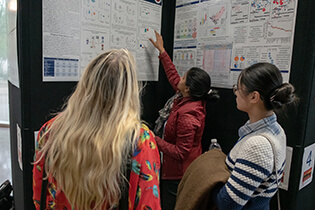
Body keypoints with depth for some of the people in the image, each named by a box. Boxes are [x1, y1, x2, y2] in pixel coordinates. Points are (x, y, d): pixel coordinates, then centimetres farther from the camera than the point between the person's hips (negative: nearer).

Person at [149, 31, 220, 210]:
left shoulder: (187, 116, -32)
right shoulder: (196, 100, -6)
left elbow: (180, 152, -27)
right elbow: (173, 76, 7)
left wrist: (157, 141, -18)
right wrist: (162, 50, 14)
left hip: (178, 176, -9)